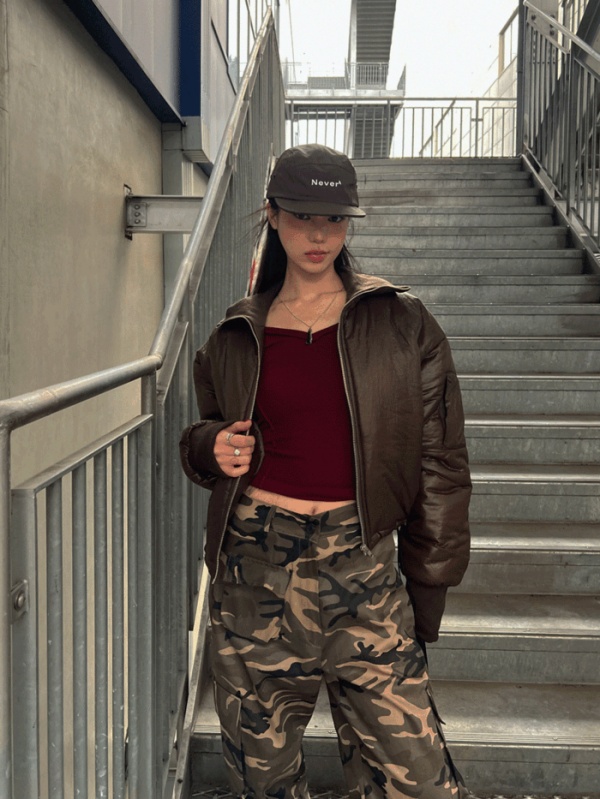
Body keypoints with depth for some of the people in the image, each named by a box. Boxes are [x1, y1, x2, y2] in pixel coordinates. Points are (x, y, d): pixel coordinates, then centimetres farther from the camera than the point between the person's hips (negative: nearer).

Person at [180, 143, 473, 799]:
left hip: (360, 569, -2)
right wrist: (211, 449, -2)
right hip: (254, 566, 2)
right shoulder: (238, 334, 9)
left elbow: (440, 463, 2)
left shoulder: (400, 323, 2)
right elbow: (207, 437, 22)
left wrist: (426, 588, 1)